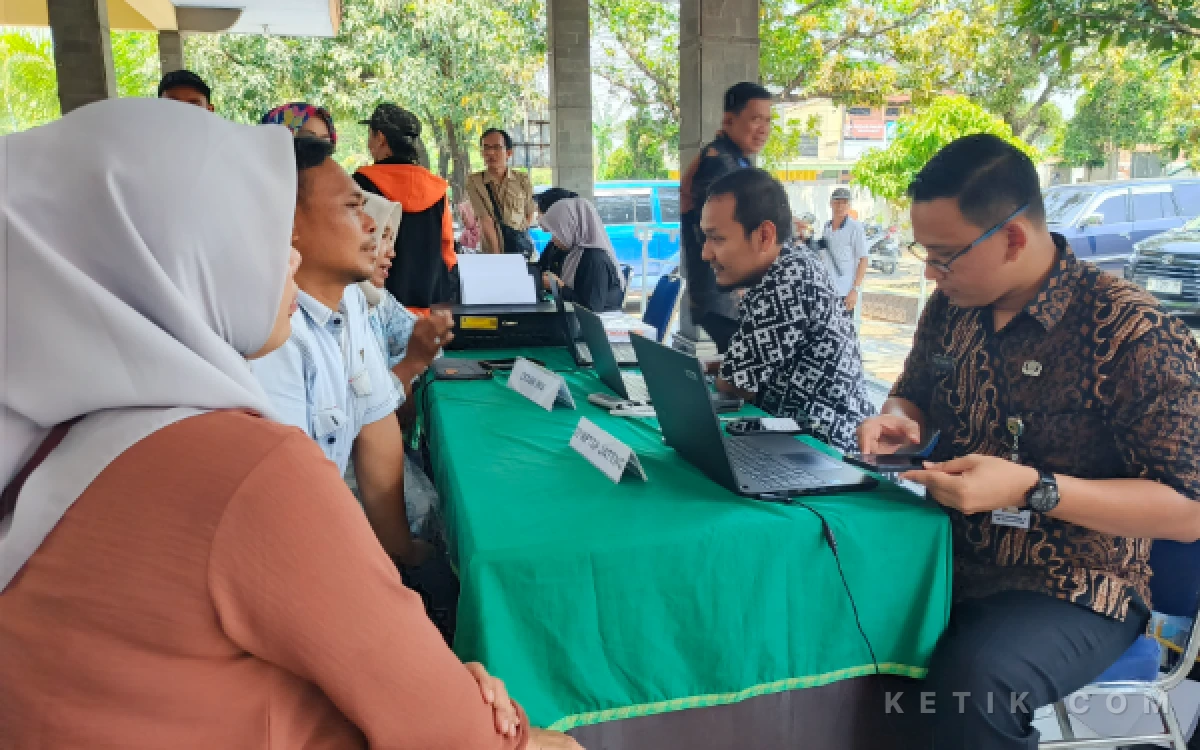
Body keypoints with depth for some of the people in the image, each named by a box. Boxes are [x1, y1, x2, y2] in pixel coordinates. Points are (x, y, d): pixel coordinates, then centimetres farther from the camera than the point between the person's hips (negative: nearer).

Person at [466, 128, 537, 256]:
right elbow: (486, 222, -14)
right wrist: (497, 257, -19)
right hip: (491, 252, -2)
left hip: (523, 251, 2)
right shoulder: (474, 181, -7)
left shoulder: (523, 180, 0)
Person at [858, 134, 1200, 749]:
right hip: (951, 560, 6)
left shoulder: (1134, 332, -16)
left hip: (1075, 592, -5)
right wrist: (897, 423, -6)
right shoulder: (951, 307, 2)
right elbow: (914, 396, 19)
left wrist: (1031, 488, -28)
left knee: (972, 682, -34)